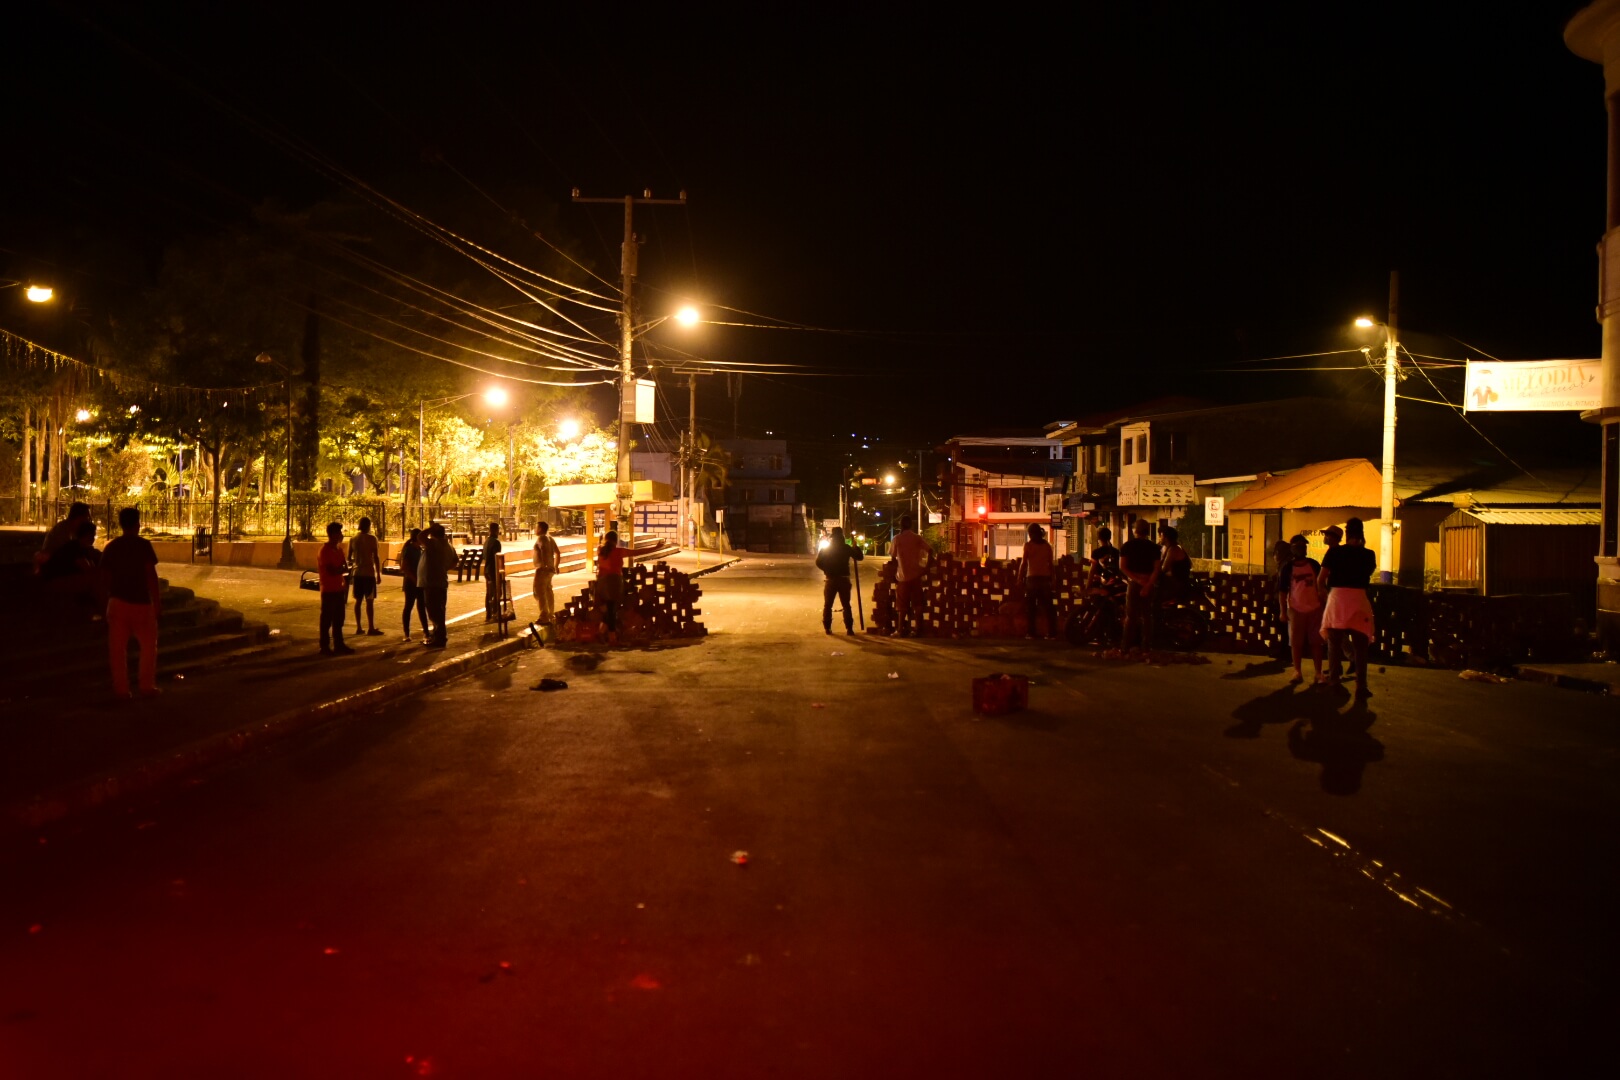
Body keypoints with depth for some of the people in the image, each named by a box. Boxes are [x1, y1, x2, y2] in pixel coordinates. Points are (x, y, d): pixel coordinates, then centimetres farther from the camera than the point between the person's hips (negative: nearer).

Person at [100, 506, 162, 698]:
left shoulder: (111, 546, 5)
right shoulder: (143, 545, -8)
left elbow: (105, 576, 6)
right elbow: (152, 576, -12)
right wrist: (158, 603, -8)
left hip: (117, 602, 4)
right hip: (140, 603, -4)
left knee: (117, 648, 7)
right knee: (148, 646, 9)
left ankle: (121, 688, 8)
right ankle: (147, 687, 7)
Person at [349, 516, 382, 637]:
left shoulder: (353, 540, 7)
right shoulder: (372, 539, -9)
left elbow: (349, 557, 12)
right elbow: (376, 557, -12)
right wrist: (378, 573, -7)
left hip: (357, 573, 5)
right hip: (369, 573, -5)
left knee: (358, 600, 10)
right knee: (370, 601, -4)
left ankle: (358, 628, 12)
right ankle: (371, 628, -5)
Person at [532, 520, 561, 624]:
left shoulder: (541, 539, -14)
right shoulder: (550, 539, 15)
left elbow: (545, 552, -30)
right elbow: (557, 553, 19)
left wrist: (545, 566, -31)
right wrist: (555, 566, 23)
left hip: (542, 569, -10)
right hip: (550, 569, 10)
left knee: (539, 593, -10)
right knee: (548, 591, 21)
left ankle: (544, 618, -15)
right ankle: (551, 614, 32)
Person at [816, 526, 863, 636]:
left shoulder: (825, 549, 0)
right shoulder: (846, 548, -2)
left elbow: (818, 562, -5)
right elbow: (859, 557, 4)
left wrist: (827, 570, 7)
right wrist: (855, 547, 19)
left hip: (830, 580, 0)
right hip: (844, 579, 0)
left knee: (827, 605, 8)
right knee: (846, 605, 6)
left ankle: (827, 627, 2)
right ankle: (849, 628, -1)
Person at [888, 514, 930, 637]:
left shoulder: (897, 539, -2)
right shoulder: (917, 538, 2)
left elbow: (893, 558, -4)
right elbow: (930, 551, -6)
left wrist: (896, 567, 11)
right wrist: (926, 567, 2)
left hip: (902, 576, -1)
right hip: (916, 574, 1)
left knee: (902, 605, 5)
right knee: (917, 603, 8)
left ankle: (900, 630, 5)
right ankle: (919, 629, 5)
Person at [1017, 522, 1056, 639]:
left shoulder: (1028, 545, -3)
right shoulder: (1047, 546, 7)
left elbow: (1024, 563, -6)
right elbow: (1050, 564, 7)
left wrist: (1020, 578, -1)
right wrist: (1051, 579, 13)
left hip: (1032, 578, -3)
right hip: (1045, 578, 3)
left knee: (1031, 607, 3)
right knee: (1048, 606, 7)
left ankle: (1032, 632, 0)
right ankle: (1052, 632, 4)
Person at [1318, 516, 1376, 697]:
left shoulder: (1334, 552, -2)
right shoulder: (1368, 554, 1)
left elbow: (1320, 579, -3)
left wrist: (1325, 594, 15)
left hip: (1336, 598, 0)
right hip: (1359, 599, 0)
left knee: (1334, 643, 13)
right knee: (1360, 647, 6)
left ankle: (1333, 680, 18)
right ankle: (1361, 687, 4)